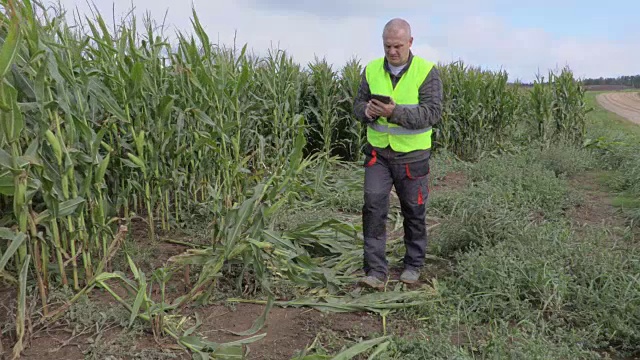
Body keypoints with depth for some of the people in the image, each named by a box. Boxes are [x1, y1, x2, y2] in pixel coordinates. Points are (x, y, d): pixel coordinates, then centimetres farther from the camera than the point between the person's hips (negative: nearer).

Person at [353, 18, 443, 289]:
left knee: (414, 211, 11)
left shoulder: (427, 71, -10)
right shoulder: (371, 70, 2)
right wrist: (368, 111, -18)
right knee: (373, 207, -8)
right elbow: (358, 105, 7)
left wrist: (396, 112, -32)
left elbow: (433, 112, -18)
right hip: (378, 153, 2)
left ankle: (413, 265, 30)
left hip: (412, 156, -2)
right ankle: (376, 270, -1)